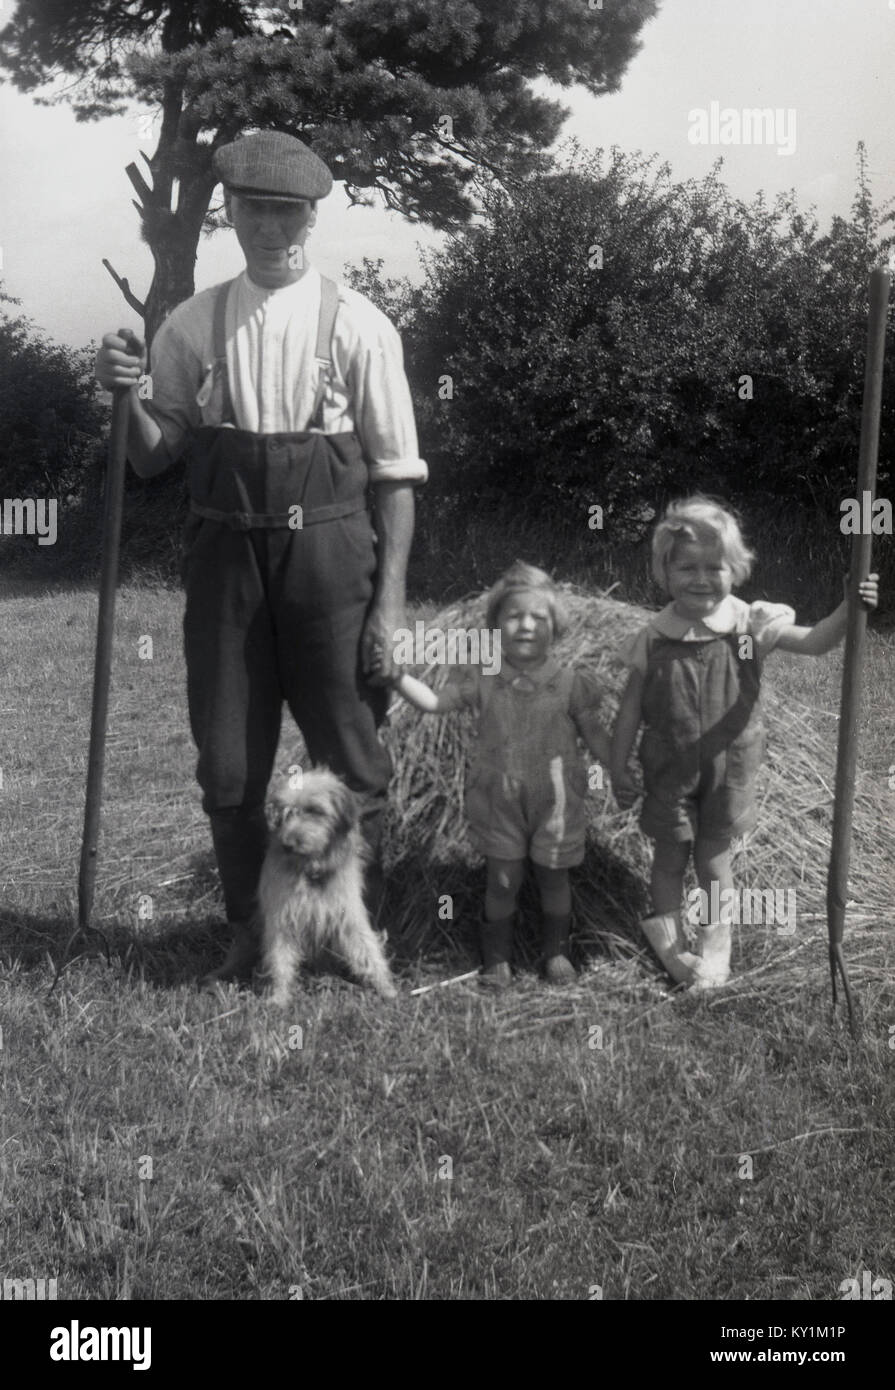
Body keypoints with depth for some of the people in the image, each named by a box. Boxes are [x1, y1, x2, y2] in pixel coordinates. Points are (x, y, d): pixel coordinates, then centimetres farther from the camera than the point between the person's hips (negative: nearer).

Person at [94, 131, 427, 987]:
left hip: (328, 554, -2)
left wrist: (390, 596, -7)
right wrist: (130, 397, -10)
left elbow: (396, 474, -2)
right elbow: (153, 459, 11)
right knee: (227, 764, 8)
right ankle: (248, 936, 25)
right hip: (225, 555, 3)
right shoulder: (193, 325, 5)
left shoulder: (355, 327, -3)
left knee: (351, 758, 6)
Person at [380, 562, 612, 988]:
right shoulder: (482, 680, -3)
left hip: (554, 798, 0)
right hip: (499, 798, 0)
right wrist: (397, 674, -18)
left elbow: (596, 737, 3)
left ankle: (557, 950, 33)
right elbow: (434, 702, -6)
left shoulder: (569, 685, -3)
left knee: (553, 876, 11)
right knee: (502, 880, 6)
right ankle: (497, 955, 26)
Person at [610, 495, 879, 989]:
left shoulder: (750, 624, -12)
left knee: (714, 853, 14)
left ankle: (715, 941, 34)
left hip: (728, 767, 0)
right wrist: (618, 768, 0)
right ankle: (667, 937, 36)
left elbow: (813, 642, -20)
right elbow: (630, 709, -4)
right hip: (669, 770, 0)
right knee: (669, 854, 15)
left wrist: (847, 610, -38)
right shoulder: (653, 640, -13)